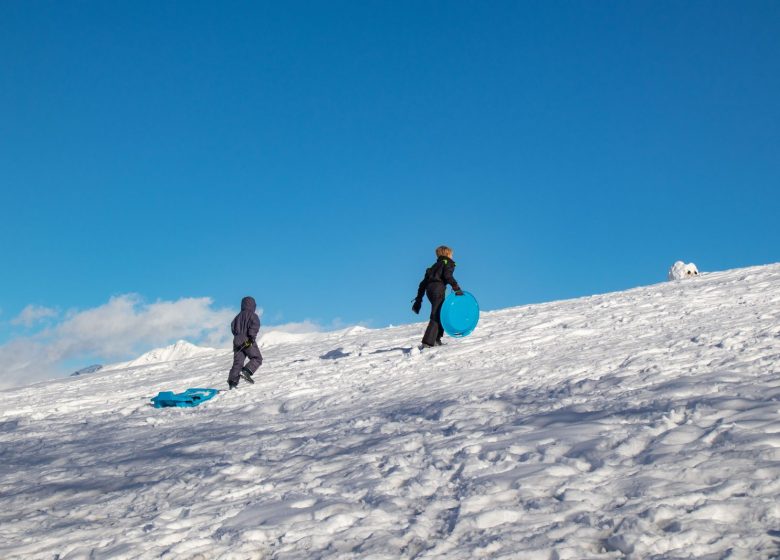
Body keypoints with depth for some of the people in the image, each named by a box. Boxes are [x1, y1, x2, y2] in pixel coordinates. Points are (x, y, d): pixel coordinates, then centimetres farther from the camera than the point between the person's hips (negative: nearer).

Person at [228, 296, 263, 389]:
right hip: (248, 342, -6)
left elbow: (233, 327, 20)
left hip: (238, 342, 6)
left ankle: (232, 381, -9)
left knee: (237, 362, 3)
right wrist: (252, 336, -24)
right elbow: (255, 325, -18)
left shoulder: (238, 316, 18)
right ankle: (246, 371, -18)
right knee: (257, 358, 5)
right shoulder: (253, 315, -1)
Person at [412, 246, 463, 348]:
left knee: (441, 314, 21)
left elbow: (423, 283, 25)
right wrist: (456, 288, -19)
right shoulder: (448, 263, 10)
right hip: (438, 289, -7)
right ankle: (427, 342, -22)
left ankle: (436, 340, 18)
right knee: (436, 316, -11)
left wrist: (418, 300, 24)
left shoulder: (435, 266, 30)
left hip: (429, 289, 8)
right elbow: (448, 276, -14)